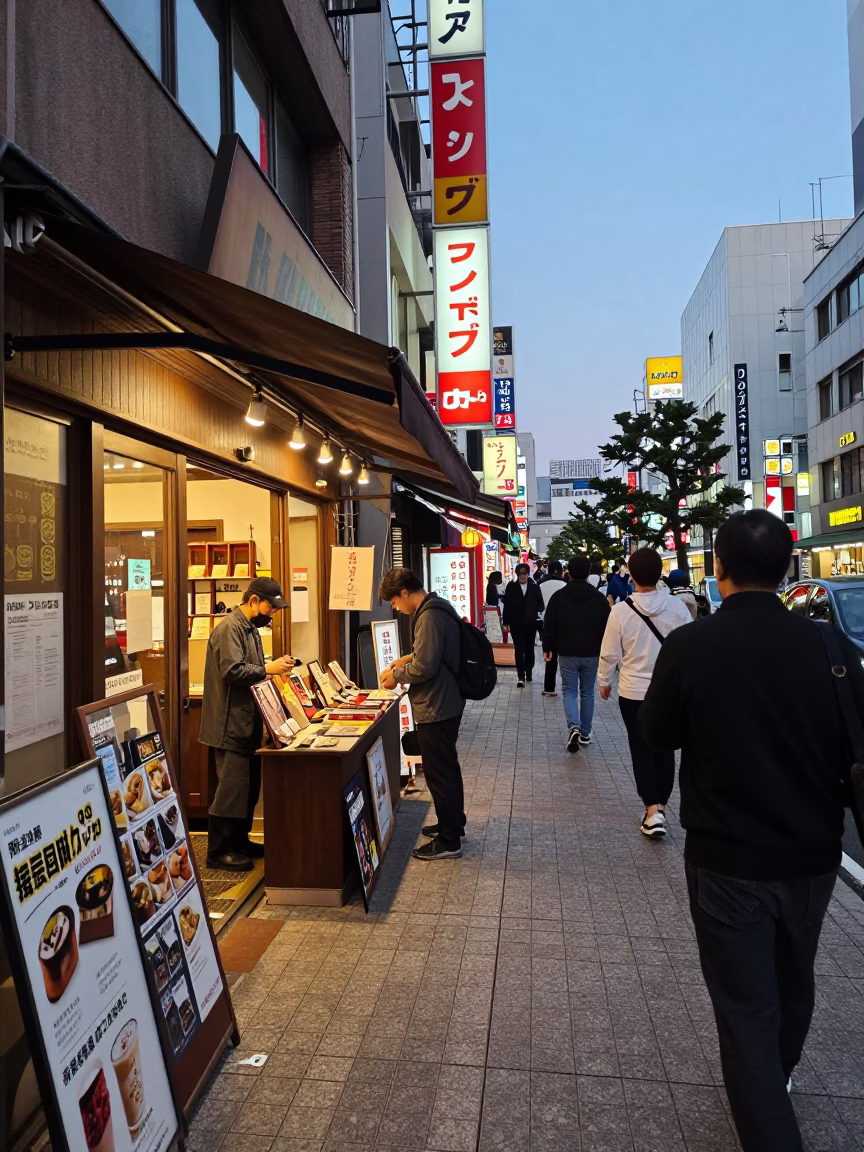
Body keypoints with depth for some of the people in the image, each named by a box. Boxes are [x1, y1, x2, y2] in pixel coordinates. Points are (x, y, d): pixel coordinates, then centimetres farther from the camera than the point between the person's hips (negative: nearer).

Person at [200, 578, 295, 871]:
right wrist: (268, 669, -19)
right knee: (232, 786, -5)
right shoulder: (230, 628, -16)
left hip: (248, 721, 10)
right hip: (231, 723, -10)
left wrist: (273, 672, 4)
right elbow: (232, 671, -25)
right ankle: (218, 851, 6)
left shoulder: (250, 628, 15)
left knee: (249, 784, 15)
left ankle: (239, 841, 27)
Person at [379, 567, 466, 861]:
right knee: (446, 767, 22)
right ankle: (453, 822, 38)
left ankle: (449, 841, 12)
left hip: (436, 707, -10)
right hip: (445, 702, 10)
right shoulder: (437, 608, 9)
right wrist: (408, 658, 12)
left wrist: (395, 676, -11)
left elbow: (424, 668, -26)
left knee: (439, 772, 1)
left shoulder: (429, 617, -24)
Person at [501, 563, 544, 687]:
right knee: (519, 649, -6)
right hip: (516, 623, -2)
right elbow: (507, 605, 0)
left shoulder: (534, 587, 1)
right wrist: (506, 622, -3)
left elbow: (540, 604, 5)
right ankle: (520, 676, -9)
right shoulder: (511, 587, 0)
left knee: (529, 649, 13)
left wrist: (536, 612, -12)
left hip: (531, 623, 2)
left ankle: (528, 673, 29)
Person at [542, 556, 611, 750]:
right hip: (592, 654, 1)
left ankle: (574, 727, -15)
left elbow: (549, 625, -2)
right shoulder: (599, 597, -1)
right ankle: (585, 733, 17)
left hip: (567, 653, -1)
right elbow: (607, 627, 3)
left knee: (569, 690, 7)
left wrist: (547, 648, 9)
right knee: (587, 692, 13)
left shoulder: (559, 596, -5)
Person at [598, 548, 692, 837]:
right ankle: (660, 806, 26)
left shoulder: (621, 610, -14)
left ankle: (652, 810, 0)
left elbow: (610, 653, -7)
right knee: (665, 749, 16)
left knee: (641, 750, 9)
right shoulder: (677, 607, -10)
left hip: (633, 692, -2)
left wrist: (604, 681, 10)